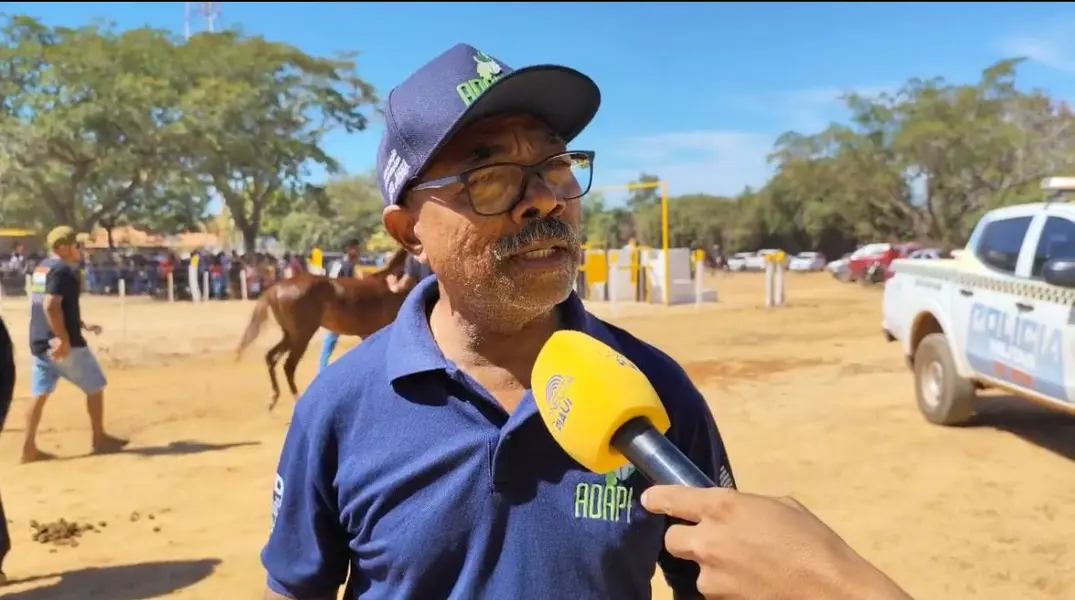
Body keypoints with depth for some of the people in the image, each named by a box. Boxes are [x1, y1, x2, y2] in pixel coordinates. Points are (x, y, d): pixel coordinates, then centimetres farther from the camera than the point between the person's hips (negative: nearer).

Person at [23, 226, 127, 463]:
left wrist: (82, 325, 26)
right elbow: (50, 306, -25)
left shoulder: (41, 268, 16)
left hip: (39, 342, 9)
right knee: (95, 387, 6)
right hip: (62, 343, -9)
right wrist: (64, 338, -25)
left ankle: (29, 448, 9)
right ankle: (100, 439, 14)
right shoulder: (63, 270, -15)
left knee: (40, 394, 10)